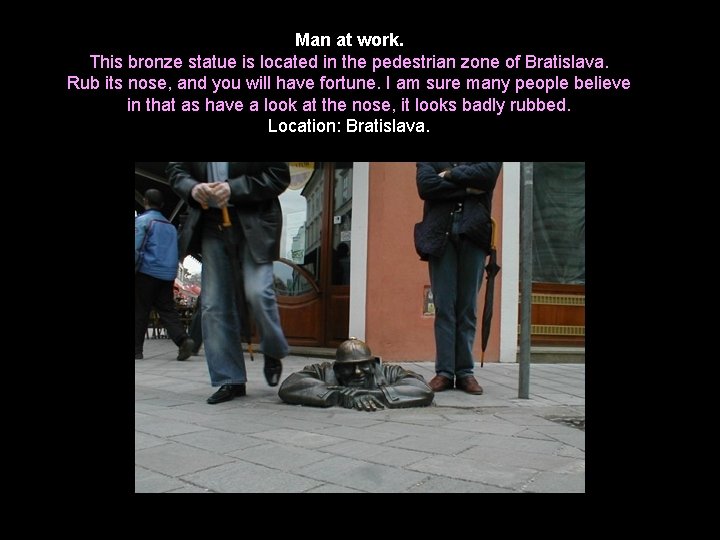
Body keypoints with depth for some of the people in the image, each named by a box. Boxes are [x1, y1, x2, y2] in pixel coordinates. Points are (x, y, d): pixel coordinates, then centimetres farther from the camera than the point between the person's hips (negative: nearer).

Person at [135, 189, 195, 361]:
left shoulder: (142, 220, -3)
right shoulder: (170, 226, 18)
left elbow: (137, 249, -12)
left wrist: (135, 269, -7)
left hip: (147, 273, -5)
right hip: (168, 275, 5)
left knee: (140, 312, 3)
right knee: (168, 310, 3)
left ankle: (137, 349, 6)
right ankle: (183, 339, -16)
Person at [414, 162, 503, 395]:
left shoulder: (489, 163, 18)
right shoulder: (427, 163, 18)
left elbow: (487, 173, -4)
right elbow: (426, 186, -1)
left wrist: (450, 175, 2)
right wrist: (466, 188, -4)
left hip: (474, 234, 0)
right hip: (440, 235, 0)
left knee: (468, 308, 1)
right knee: (443, 308, -3)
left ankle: (465, 372, 5)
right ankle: (444, 372, 1)